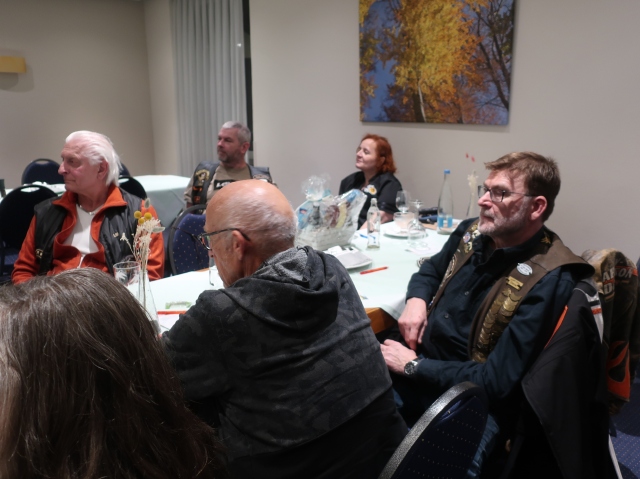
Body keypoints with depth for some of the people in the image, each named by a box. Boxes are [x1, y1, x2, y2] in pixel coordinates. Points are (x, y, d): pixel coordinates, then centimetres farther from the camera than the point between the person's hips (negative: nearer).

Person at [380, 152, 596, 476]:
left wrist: (414, 365, -16)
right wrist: (416, 300, -2)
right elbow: (431, 270, 21)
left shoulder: (549, 281, -20)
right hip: (421, 363, 7)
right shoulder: (472, 232, 1)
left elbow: (495, 383, -22)